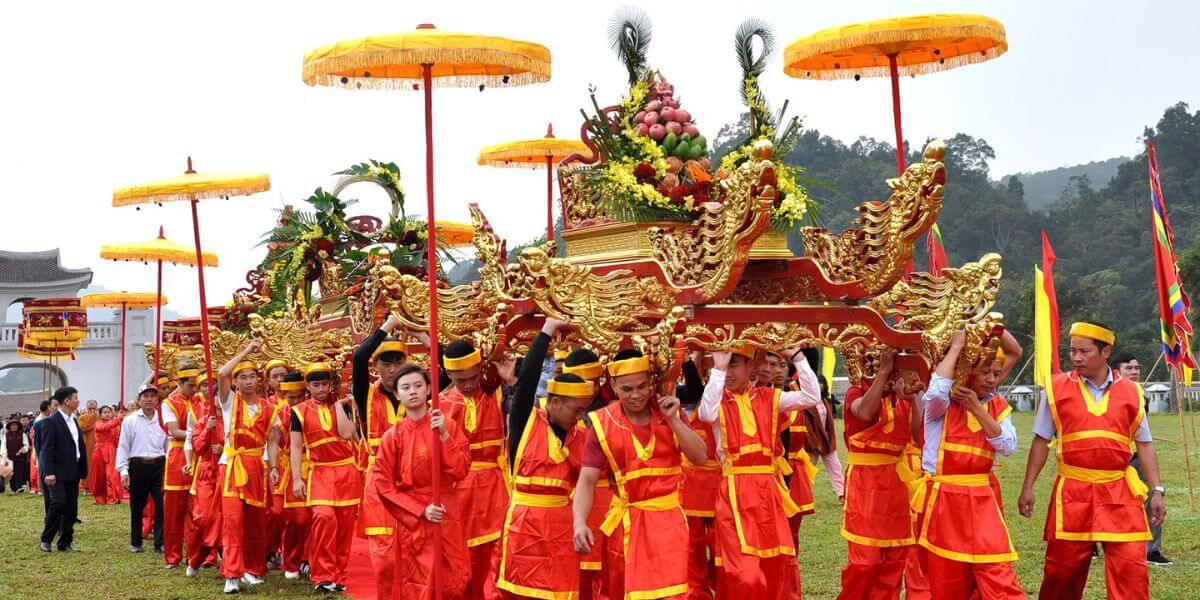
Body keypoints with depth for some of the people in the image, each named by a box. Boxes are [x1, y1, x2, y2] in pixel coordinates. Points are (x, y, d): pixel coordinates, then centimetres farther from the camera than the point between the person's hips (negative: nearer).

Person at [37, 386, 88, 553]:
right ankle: (45, 539, -3)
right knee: (59, 502, -18)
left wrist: (83, 470, 12)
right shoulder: (51, 422, -8)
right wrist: (48, 473, -20)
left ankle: (65, 543, 12)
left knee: (71, 508, 6)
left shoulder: (74, 421, 16)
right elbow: (47, 449, -13)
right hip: (57, 472, -7)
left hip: (73, 472, 7)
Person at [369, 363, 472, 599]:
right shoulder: (393, 436, -4)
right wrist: (421, 510, -12)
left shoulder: (448, 426, -1)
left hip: (448, 516, 1)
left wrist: (444, 435, -19)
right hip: (412, 519, -1)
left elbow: (460, 471, -9)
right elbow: (383, 485, -5)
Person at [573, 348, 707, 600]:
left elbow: (700, 457, -3)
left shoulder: (667, 410, 2)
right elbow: (587, 480, -9)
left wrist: (673, 420, -13)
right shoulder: (603, 423, -6)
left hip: (670, 518, 1)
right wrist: (579, 523, -25)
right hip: (629, 522, -1)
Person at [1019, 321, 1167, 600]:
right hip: (1073, 493, 0)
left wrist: (1157, 491, 4)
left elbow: (1145, 444, 10)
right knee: (1063, 569, 6)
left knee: (1131, 569, -6)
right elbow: (1041, 440, 7)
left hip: (1120, 493, 1)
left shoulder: (1130, 391, 6)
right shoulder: (1057, 388, 3)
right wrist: (1028, 487, 3)